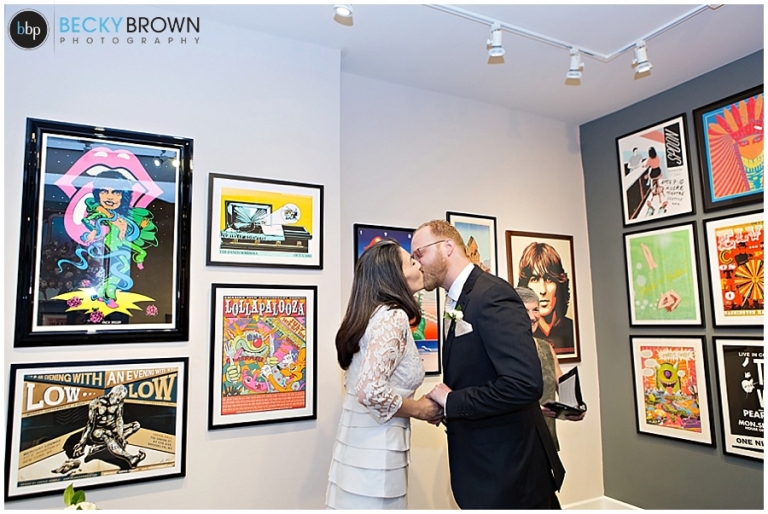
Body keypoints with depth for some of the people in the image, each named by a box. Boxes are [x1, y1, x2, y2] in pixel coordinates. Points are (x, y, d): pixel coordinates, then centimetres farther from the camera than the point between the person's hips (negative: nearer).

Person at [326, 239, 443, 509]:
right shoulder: (393, 316, -17)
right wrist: (419, 410, -11)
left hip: (360, 447, 8)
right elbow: (370, 391, -27)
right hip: (375, 454, -8)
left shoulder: (374, 314, 9)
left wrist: (413, 405, 10)